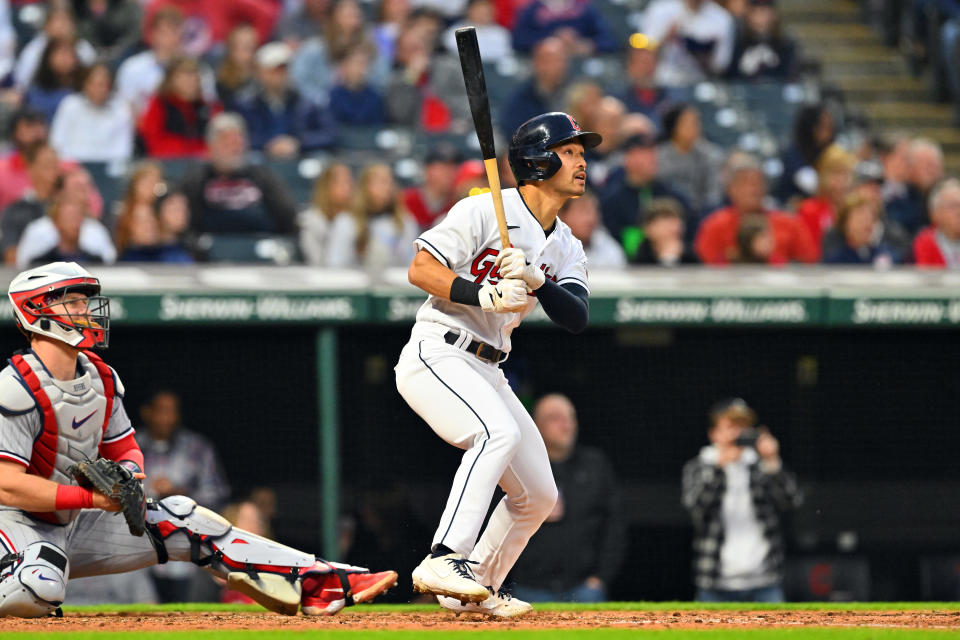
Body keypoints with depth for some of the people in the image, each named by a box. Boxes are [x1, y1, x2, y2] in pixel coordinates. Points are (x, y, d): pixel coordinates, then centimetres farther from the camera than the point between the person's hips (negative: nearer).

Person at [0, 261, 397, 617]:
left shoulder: (101, 379, 7)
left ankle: (321, 583, 3)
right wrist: (93, 497, -29)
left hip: (76, 528, 8)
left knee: (182, 520, 3)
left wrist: (128, 471, -9)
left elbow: (124, 448, 16)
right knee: (37, 591, -41)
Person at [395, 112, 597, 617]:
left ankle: (474, 588, 23)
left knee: (538, 495, 7)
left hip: (486, 373, 8)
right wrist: (485, 295, -28)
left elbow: (576, 319, -3)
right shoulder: (485, 211, -9)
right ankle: (444, 562, -38)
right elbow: (421, 269, -15)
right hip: (436, 355, -8)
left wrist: (535, 280, -22)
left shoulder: (567, 248, 12)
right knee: (499, 431, -34)